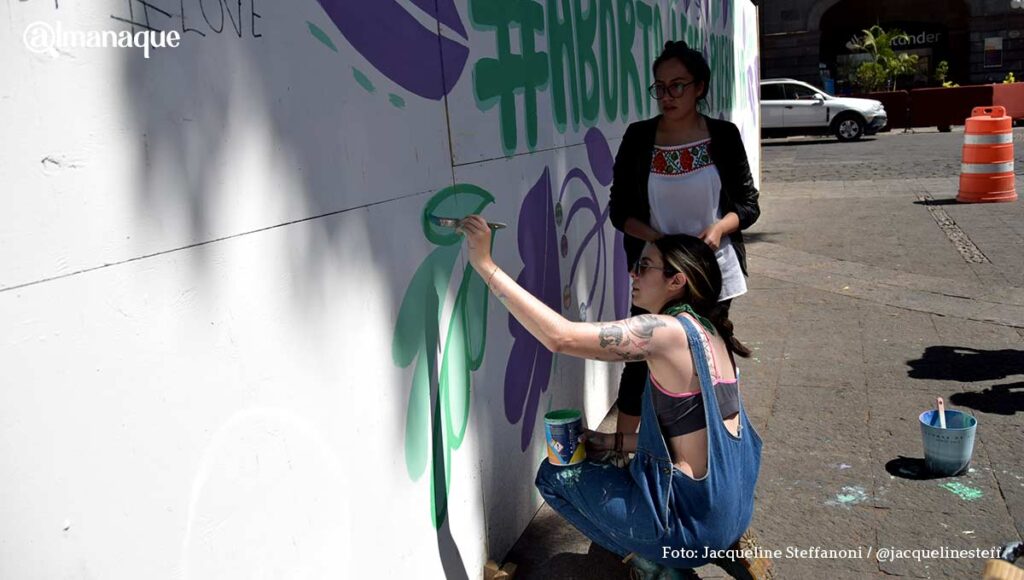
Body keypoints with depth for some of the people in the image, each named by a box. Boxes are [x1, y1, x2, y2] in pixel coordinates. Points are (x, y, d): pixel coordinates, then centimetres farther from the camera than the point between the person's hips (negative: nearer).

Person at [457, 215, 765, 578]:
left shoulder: (671, 331, -19)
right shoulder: (706, 333, 7)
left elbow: (559, 337, -27)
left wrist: (486, 265, -25)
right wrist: (614, 442, 9)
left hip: (695, 520, -8)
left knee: (554, 476, 9)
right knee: (601, 466, 30)